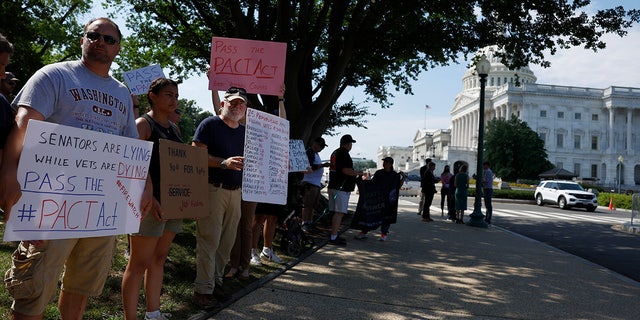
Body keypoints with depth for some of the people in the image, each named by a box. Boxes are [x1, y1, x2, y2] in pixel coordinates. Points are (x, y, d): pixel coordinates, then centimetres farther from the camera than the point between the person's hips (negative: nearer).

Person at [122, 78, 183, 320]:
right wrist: (150, 198, -23)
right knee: (139, 263, -1)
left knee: (158, 259, 14)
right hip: (150, 202, -8)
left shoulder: (174, 128, 16)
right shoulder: (143, 124, -7)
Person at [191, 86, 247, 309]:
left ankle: (216, 282, 26)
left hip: (235, 192, 7)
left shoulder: (244, 131, 16)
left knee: (227, 242, 12)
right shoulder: (210, 124, -4)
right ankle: (203, 290, 7)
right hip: (213, 189, -7)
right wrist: (224, 163, -24)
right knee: (209, 241, -5)